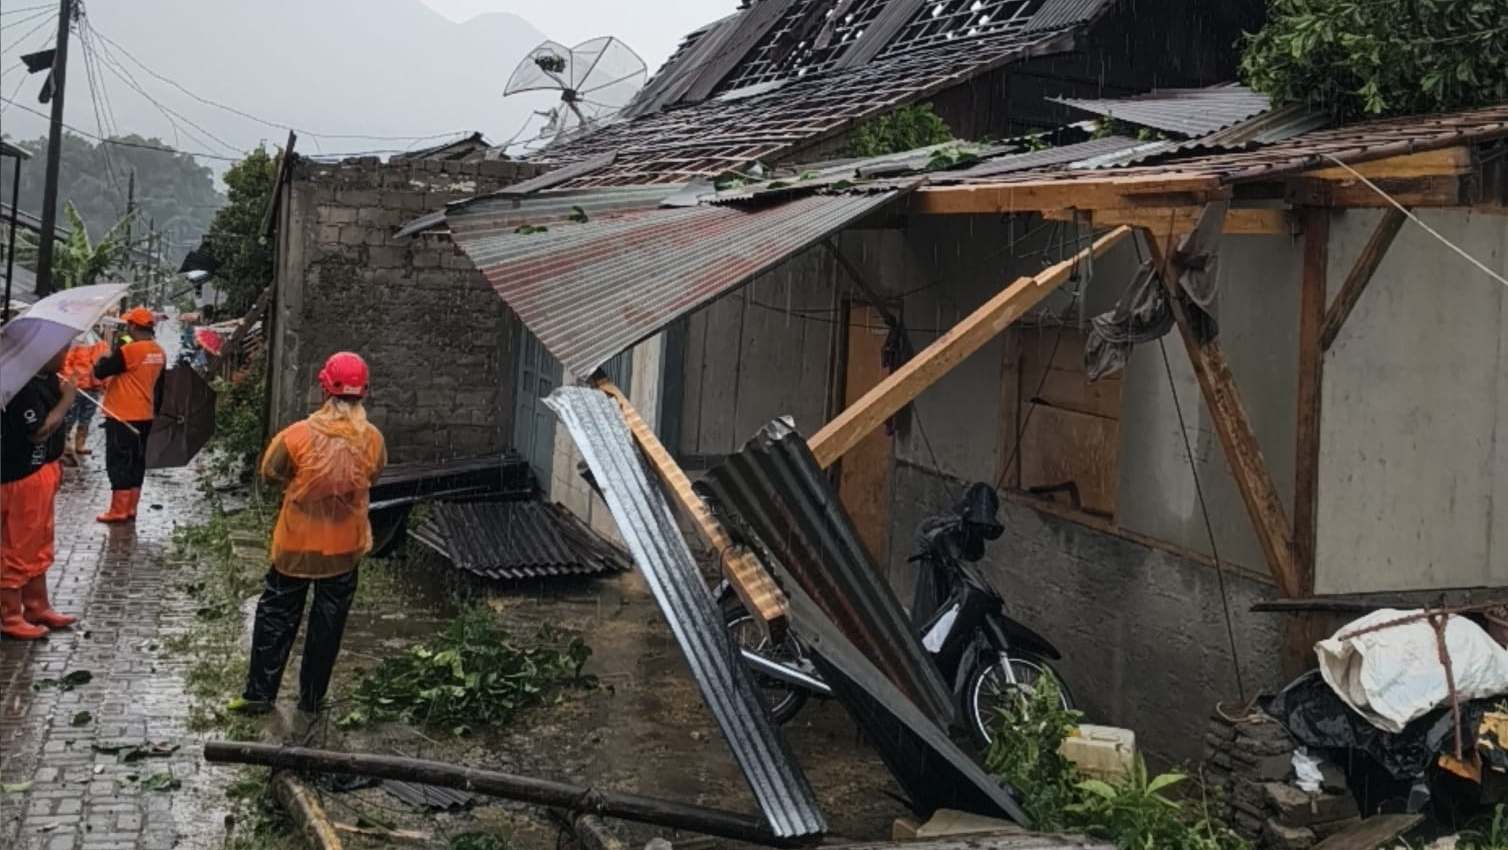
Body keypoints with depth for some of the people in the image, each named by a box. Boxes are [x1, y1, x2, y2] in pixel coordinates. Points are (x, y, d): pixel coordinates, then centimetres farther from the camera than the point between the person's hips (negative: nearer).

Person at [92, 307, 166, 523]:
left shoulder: (129, 350, -19)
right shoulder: (159, 352, 6)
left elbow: (100, 371, -14)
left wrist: (110, 354, 4)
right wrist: (155, 410, 24)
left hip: (122, 416, -8)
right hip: (145, 415, 8)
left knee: (118, 462, -2)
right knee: (137, 461, 12)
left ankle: (118, 510, -2)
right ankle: (130, 508, 16)